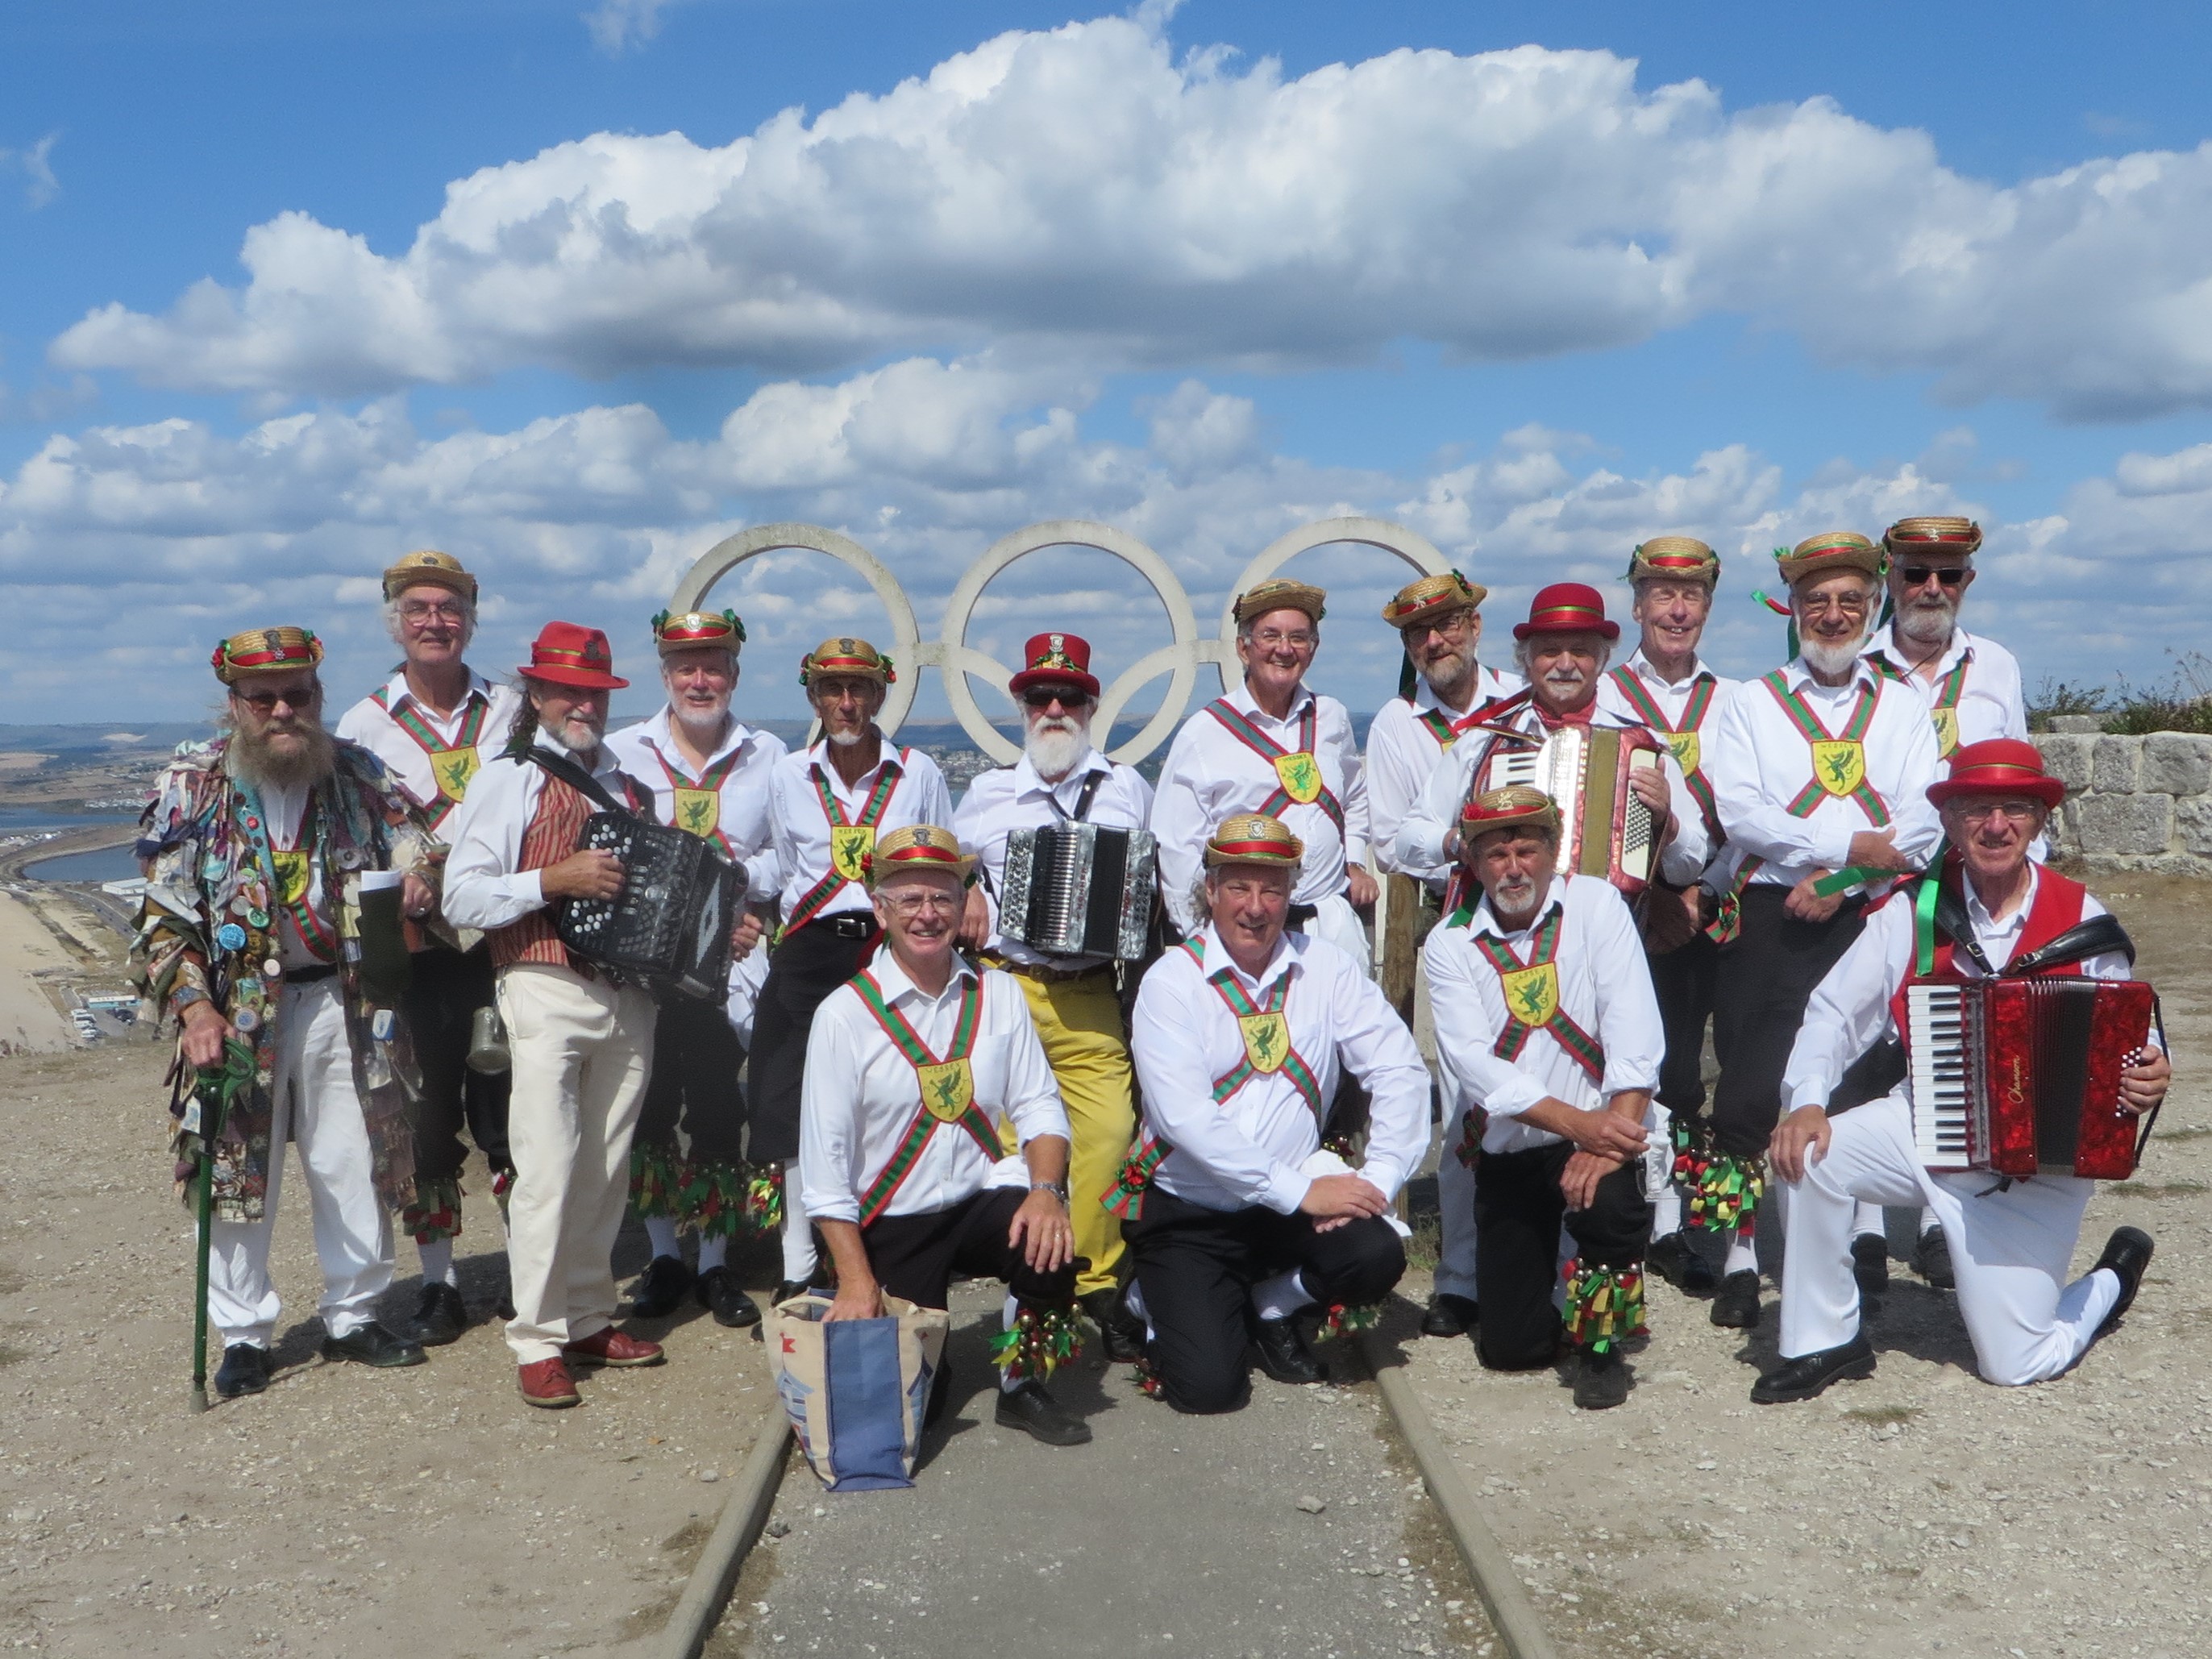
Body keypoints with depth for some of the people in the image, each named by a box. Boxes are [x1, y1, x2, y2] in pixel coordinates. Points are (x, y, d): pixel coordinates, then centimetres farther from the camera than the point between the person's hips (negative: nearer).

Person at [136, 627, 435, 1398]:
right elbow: (164, 918, -5)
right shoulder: (189, 787, -4)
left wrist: (419, 874, -9)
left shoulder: (356, 773, 3)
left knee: (357, 1166, 9)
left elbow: (409, 843, 16)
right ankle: (244, 1337, 20)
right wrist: (194, 1008, -16)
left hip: (344, 1002, 2)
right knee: (239, 1172, 5)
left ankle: (354, 1317, 25)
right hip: (239, 1010, -2)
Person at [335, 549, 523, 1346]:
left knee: (510, 1112, 5)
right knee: (424, 1118, 6)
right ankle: (438, 1285, 18)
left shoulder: (511, 712, 7)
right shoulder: (364, 725, 4)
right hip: (418, 950, 0)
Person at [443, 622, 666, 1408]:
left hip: (627, 991, 5)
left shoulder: (626, 785, 18)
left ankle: (589, 1319, 19)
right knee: (548, 1170, -7)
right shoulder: (508, 779, 1)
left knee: (607, 1170, 9)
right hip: (548, 990, -5)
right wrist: (555, 880, -18)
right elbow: (461, 898, -8)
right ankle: (538, 1342, 1)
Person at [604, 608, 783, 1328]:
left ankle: (716, 1263, 18)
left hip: (732, 964, 0)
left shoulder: (769, 757, 6)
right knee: (650, 1106, 7)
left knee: (720, 1108, 3)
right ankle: (662, 1257, 23)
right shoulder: (622, 752, 5)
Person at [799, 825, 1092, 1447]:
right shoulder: (844, 1014, -8)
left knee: (1049, 1241, -29)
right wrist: (856, 1280, -15)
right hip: (891, 1225, -2)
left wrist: (1045, 1190, -19)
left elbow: (1037, 1106, 1)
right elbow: (824, 1162, -9)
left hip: (985, 1204, 2)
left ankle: (1023, 1386, -1)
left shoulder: (998, 994, 4)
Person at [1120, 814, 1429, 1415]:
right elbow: (1186, 1118, -20)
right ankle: (1165, 1307, 19)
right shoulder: (1171, 982, -10)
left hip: (1292, 1204, 3)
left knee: (1377, 1256, -24)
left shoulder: (1325, 968, 1)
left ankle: (1273, 1308, 9)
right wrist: (1300, 1191, -22)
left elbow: (1401, 1070, -4)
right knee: (1210, 1385, -17)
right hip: (1188, 1212, -3)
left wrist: (1378, 1181, -17)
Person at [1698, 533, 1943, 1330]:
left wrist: (1839, 883, -13)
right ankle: (1740, 1256, 4)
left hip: (1871, 915, 2)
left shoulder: (1904, 711, 14)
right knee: (1751, 1084, -6)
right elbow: (1740, 813, -6)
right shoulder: (1752, 704, 9)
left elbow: (1921, 827, 1)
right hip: (1771, 915, -1)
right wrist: (1849, 846, -13)